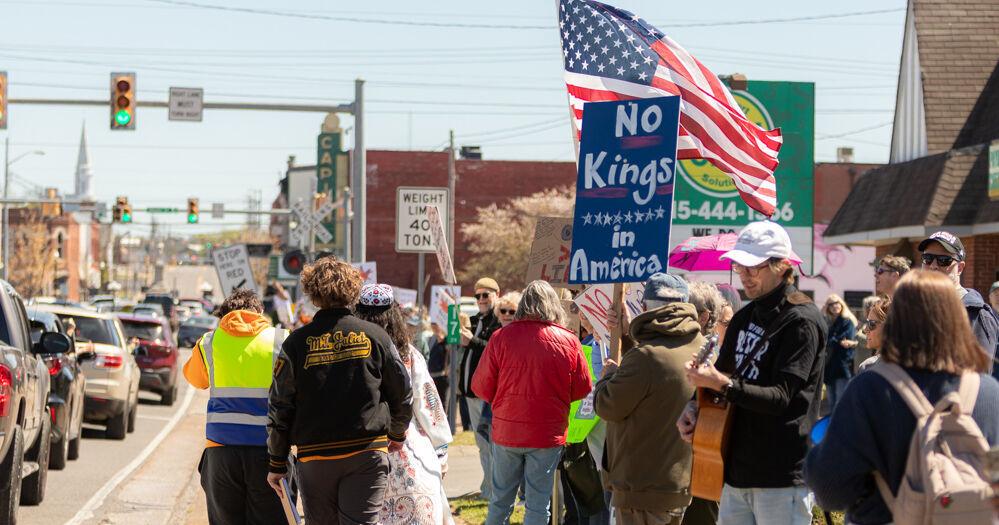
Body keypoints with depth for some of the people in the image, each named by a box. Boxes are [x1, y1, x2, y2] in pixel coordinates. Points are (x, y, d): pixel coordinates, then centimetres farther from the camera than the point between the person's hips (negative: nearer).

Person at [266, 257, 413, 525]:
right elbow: (402, 392, 6)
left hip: (314, 456, 0)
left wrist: (277, 464, 7)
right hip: (368, 453, 0)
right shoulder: (374, 335, 0)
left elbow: (280, 408, -1)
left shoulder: (297, 342, -2)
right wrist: (397, 435, 24)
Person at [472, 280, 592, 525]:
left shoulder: (501, 337, -8)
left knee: (500, 500, 14)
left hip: (506, 431, 1)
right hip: (548, 434, -1)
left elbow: (481, 387, -4)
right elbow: (582, 390, 1)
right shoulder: (569, 342, -7)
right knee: (538, 504, 6)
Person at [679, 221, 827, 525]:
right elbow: (721, 373, 21)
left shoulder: (802, 321, -11)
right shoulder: (745, 317, 14)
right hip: (738, 472, 8)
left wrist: (724, 385, -29)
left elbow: (780, 397, -19)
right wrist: (694, 408, 1)